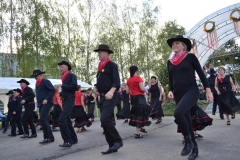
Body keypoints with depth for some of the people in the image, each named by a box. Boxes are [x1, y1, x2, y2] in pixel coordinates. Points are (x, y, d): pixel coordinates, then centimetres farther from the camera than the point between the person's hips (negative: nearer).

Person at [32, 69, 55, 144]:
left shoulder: (46, 81, -6)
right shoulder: (37, 83, 18)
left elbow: (53, 90, -16)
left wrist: (46, 99, -20)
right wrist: (38, 101, 14)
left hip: (47, 102, -9)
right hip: (41, 104, 9)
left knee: (43, 119, -18)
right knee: (44, 120, 8)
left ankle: (47, 137, -12)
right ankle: (51, 137, 16)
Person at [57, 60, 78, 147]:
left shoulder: (72, 76, -7)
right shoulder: (64, 77, 16)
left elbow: (75, 87, -19)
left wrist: (62, 86, -18)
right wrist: (60, 93, 7)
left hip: (70, 100, -9)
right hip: (65, 100, 9)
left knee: (62, 120, -19)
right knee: (67, 120, 13)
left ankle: (67, 141, -14)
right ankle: (73, 139, 23)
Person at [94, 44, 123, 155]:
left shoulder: (112, 65, -6)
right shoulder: (100, 67, 17)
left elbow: (116, 81, -17)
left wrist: (111, 91, -30)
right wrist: (97, 89, 10)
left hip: (110, 97, -8)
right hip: (102, 97, 8)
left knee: (105, 119, -19)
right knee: (105, 121, 7)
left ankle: (118, 141, -4)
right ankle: (112, 146, 16)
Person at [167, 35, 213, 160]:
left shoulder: (190, 57, -1)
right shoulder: (170, 62, 11)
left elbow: (201, 74, 0)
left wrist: (208, 90, -3)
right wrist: (170, 91, 1)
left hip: (191, 91, -5)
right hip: (178, 94, 6)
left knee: (178, 113, -30)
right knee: (187, 120, 8)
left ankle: (188, 140, -9)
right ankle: (194, 148, 24)